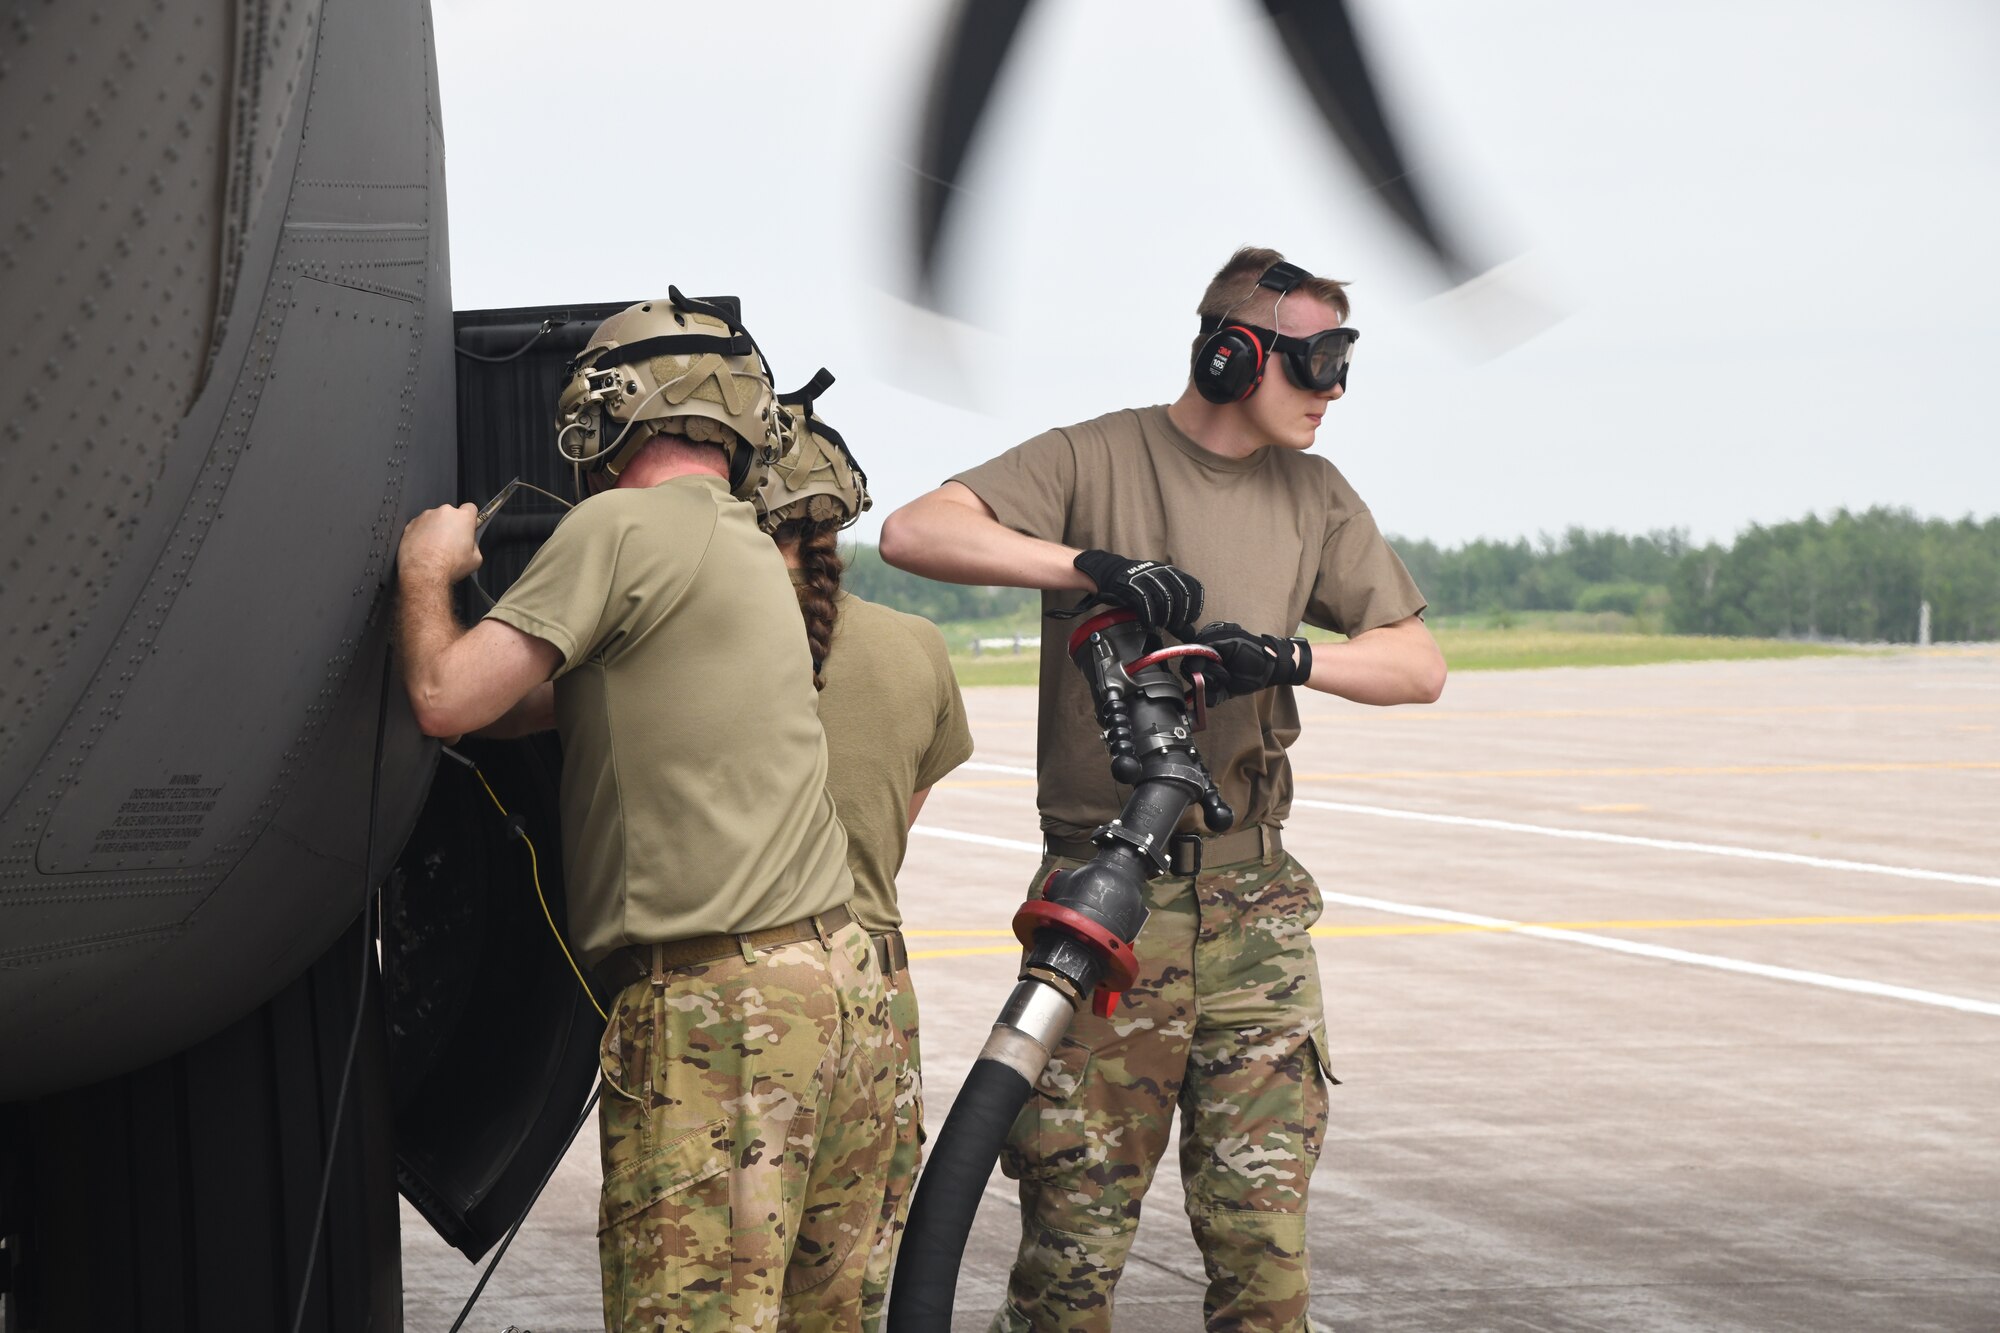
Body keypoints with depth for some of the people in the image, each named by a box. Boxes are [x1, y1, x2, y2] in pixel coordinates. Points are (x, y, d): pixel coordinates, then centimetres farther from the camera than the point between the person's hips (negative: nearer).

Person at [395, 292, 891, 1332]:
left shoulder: (621, 526, -6)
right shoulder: (747, 547, 20)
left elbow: (446, 699, -8)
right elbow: (546, 702, 23)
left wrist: (425, 571, 9)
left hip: (714, 1009, -9)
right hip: (839, 982, 9)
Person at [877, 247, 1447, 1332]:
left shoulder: (1317, 497, 14)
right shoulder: (1097, 460, -1)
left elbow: (1417, 664, 10)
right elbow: (914, 531, -13)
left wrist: (1291, 658, -10)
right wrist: (1088, 565, -24)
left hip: (1255, 905, 4)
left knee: (1264, 1238, 0)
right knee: (1075, 1244, -4)